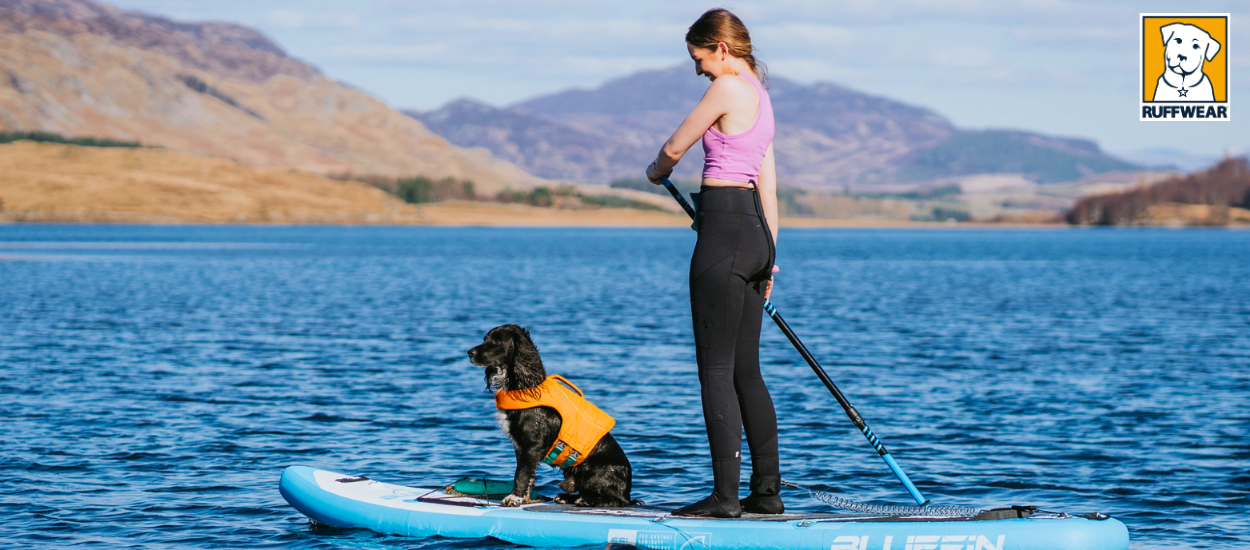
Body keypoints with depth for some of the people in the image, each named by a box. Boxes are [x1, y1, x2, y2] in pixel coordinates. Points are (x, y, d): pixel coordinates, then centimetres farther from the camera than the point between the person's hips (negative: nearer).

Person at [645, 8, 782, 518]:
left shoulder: (727, 89, -11)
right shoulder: (760, 97, 18)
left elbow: (674, 148, -3)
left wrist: (656, 171, 20)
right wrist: (768, 255, 22)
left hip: (725, 225, -9)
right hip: (755, 229, 10)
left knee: (716, 368, -6)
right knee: (746, 370, 12)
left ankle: (725, 495, -7)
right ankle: (767, 491, 13)